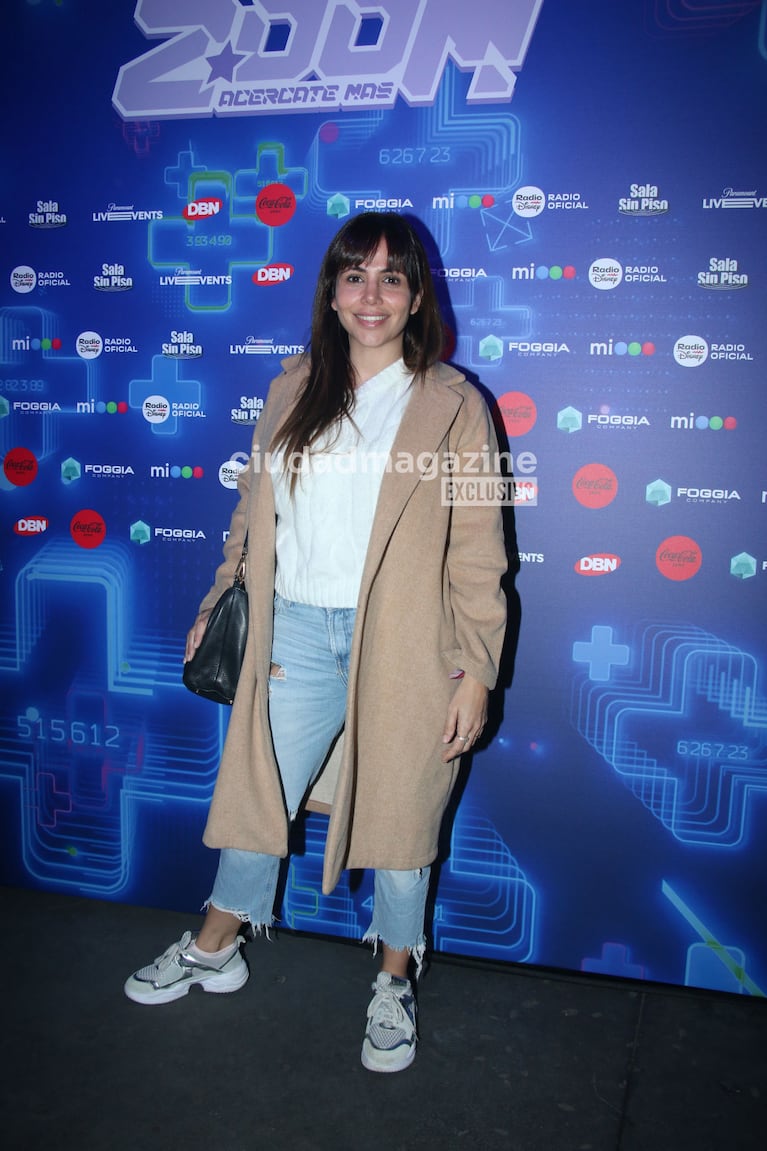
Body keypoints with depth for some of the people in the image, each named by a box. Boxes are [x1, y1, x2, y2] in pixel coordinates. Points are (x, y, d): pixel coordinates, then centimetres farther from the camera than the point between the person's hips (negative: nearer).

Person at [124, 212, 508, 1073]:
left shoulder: (451, 405, -3)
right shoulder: (292, 390, 8)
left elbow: (477, 551, -4)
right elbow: (254, 510, 15)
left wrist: (476, 670, -7)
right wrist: (221, 604, 15)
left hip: (403, 644, -3)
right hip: (296, 630, 3)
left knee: (396, 814, 10)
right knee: (254, 792, 14)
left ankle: (394, 982, 34)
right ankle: (213, 949, 39)